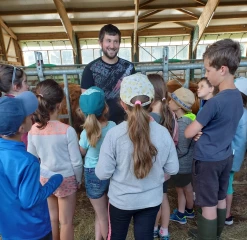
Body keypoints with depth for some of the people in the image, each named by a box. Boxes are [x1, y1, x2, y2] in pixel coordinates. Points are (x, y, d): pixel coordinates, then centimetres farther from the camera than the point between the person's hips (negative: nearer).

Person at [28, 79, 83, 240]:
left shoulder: (33, 130, -11)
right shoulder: (67, 130, -24)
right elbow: (76, 162, -16)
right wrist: (79, 180, 2)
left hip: (45, 178, 5)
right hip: (66, 179, -4)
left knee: (52, 217, 25)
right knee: (66, 221, 16)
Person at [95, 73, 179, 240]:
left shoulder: (114, 134, -24)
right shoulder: (163, 133, -17)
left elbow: (102, 173, -18)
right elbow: (173, 169, -7)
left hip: (121, 200, -1)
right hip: (151, 200, 2)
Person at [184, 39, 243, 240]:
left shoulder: (215, 102, -26)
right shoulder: (238, 97, 0)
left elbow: (189, 133, -19)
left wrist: (175, 136, 1)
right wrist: (203, 130, 1)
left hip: (207, 159, -8)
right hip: (226, 156, 9)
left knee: (208, 205, 9)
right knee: (221, 199, 23)